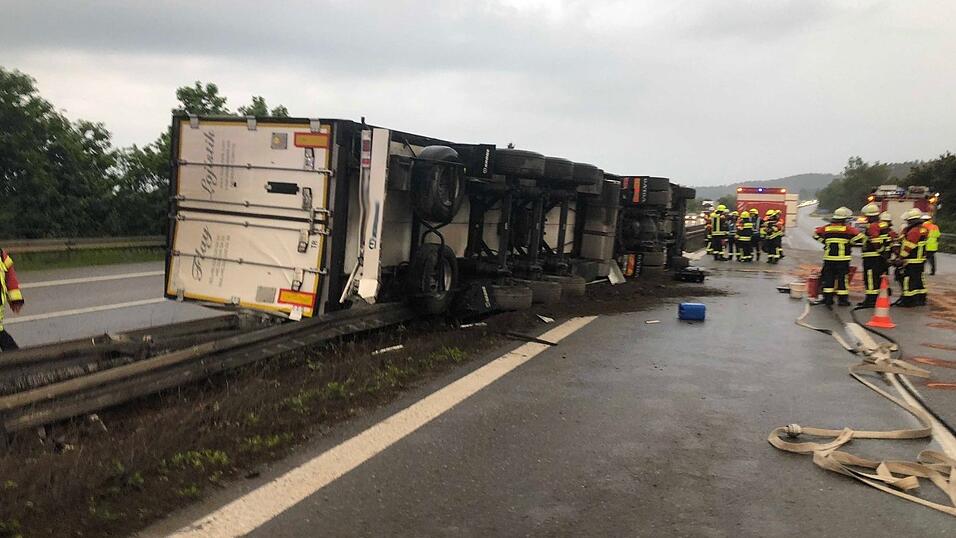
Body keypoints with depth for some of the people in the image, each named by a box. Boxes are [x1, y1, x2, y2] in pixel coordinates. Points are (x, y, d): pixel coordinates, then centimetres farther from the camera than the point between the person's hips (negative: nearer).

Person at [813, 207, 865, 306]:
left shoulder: (826, 228, 4)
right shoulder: (847, 229, -6)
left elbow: (815, 233, 15)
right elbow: (861, 237, -7)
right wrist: (849, 243, 5)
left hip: (828, 258, 3)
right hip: (843, 259, -3)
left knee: (828, 277, 9)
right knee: (843, 278, 4)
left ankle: (828, 298, 10)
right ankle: (842, 299, 6)